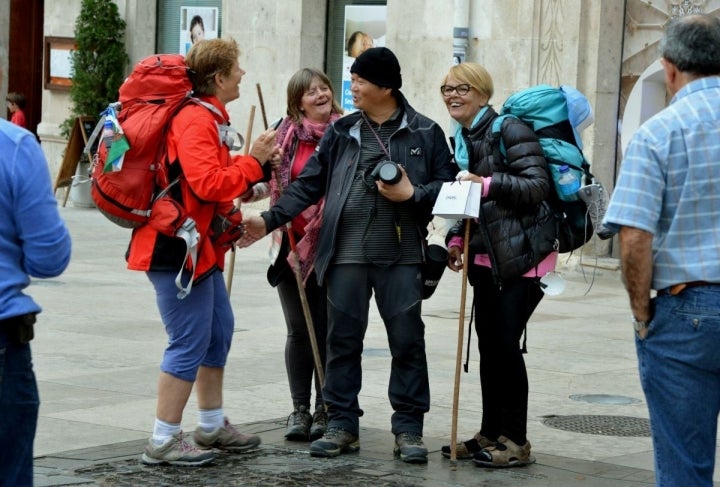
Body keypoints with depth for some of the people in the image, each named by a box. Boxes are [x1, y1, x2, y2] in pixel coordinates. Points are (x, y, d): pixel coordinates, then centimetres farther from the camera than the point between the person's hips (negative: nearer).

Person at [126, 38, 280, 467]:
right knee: (190, 343, -7)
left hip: (201, 245, 11)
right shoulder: (195, 119, -18)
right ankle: (164, 442, 0)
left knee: (219, 331, 18)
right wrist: (252, 161, -16)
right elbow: (207, 183, -26)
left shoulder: (207, 116, 17)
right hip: (179, 247, -11)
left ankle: (213, 426, 30)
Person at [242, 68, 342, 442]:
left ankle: (325, 409, 12)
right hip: (292, 243, 3)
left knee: (326, 329, 2)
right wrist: (250, 189, -1)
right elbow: (274, 182, 17)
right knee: (298, 330, 7)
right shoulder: (286, 134, 7)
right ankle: (299, 408, 14)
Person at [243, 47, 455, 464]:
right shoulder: (341, 132, 10)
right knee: (343, 339, 6)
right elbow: (309, 184, 9)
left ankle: (409, 428, 10)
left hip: (402, 255, -2)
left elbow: (448, 185, 3)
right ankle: (342, 425, 16)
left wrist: (412, 194, -13)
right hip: (347, 253, 2)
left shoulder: (425, 132, 2)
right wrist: (270, 219, 0)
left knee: (407, 339, 1)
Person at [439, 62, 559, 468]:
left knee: (507, 343, -8)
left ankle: (516, 442, 1)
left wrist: (489, 183, -26)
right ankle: (492, 433, 19)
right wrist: (457, 240, 8)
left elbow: (538, 185, -18)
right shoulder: (462, 139, 14)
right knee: (489, 344, 10)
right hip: (486, 256, 8)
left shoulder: (509, 130, -11)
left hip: (521, 255, -8)